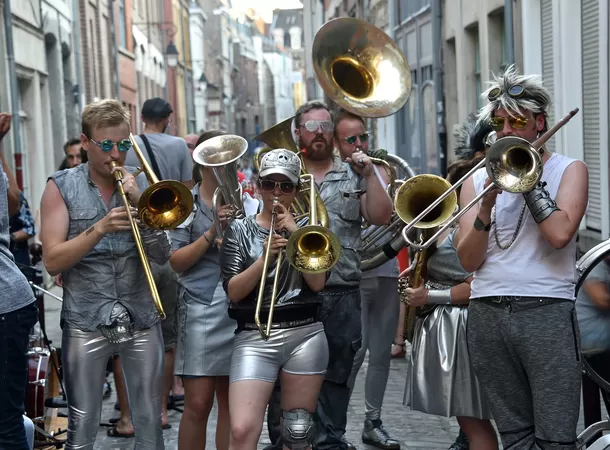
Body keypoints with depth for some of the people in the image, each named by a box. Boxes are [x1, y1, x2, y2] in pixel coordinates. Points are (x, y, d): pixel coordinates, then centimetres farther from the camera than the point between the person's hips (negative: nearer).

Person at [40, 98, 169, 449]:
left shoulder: (142, 184, 5)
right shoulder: (61, 187, -2)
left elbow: (163, 256, -1)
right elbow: (53, 261, -10)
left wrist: (141, 205, -14)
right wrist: (98, 229, -22)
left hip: (142, 319, 2)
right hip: (86, 322, -2)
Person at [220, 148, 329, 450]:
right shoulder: (240, 230, 7)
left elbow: (317, 283, -5)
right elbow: (233, 291, -4)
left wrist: (294, 232, -8)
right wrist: (265, 258, -18)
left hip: (305, 335, 2)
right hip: (254, 337, -1)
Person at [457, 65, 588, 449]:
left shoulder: (569, 169, 6)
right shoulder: (478, 179, 13)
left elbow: (560, 233, -13)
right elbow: (469, 260, 4)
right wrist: (487, 204, -10)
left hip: (547, 314, -3)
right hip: (488, 315, 3)